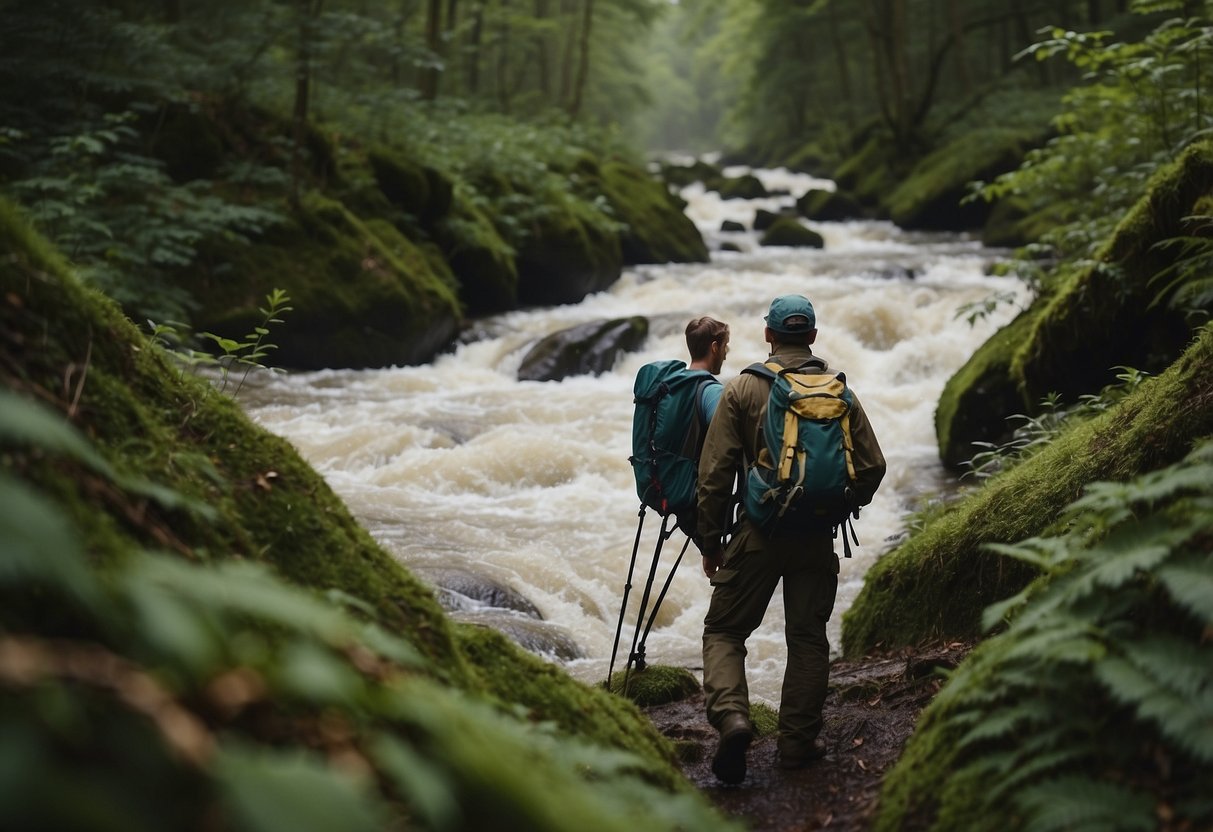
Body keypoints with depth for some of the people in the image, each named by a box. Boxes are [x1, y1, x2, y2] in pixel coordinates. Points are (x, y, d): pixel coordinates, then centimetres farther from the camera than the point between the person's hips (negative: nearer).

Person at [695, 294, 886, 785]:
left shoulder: (742, 389, -3)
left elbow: (715, 472, -6)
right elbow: (872, 466, 5)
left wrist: (711, 542, 2)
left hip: (759, 533, -2)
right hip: (817, 540, 2)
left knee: (724, 630, 7)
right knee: (808, 637, 13)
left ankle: (731, 716, -14)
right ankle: (799, 741, 15)